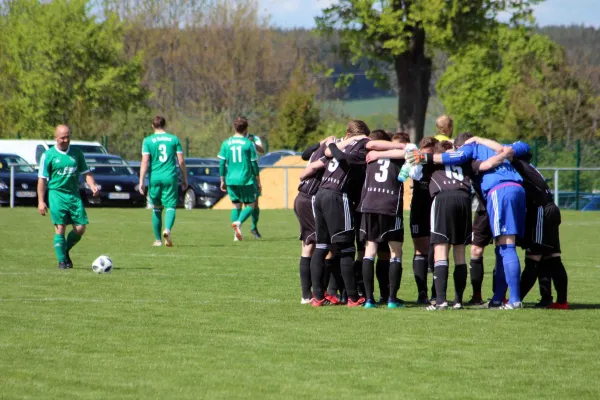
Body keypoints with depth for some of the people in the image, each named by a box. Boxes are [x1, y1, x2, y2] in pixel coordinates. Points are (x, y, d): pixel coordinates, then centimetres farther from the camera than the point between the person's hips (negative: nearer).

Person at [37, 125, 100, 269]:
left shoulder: (77, 154, 10)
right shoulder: (48, 155, 0)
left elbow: (86, 173, 15)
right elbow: (42, 179, 0)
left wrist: (93, 186, -4)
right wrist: (41, 201, -6)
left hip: (74, 194, 4)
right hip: (57, 193, -4)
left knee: (80, 228, -3)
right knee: (60, 227, -10)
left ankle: (66, 250, 22)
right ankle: (62, 261, -1)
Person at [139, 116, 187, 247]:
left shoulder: (148, 141, 2)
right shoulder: (174, 139, 5)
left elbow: (145, 161, -6)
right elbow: (181, 161, 4)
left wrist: (141, 181, -7)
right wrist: (184, 178, 14)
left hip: (154, 178, 0)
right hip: (170, 177, 0)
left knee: (156, 209, 13)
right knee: (171, 206, -2)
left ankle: (158, 239, 18)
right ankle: (167, 229, -31)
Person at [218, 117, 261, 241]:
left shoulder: (226, 143, 3)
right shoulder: (248, 144, -5)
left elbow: (222, 164, 4)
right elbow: (254, 165, -3)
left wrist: (222, 181, 14)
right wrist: (258, 182, 5)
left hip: (231, 180, 3)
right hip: (246, 180, -3)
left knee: (236, 205, 14)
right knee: (250, 205, 6)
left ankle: (236, 234, 5)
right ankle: (238, 222, -22)